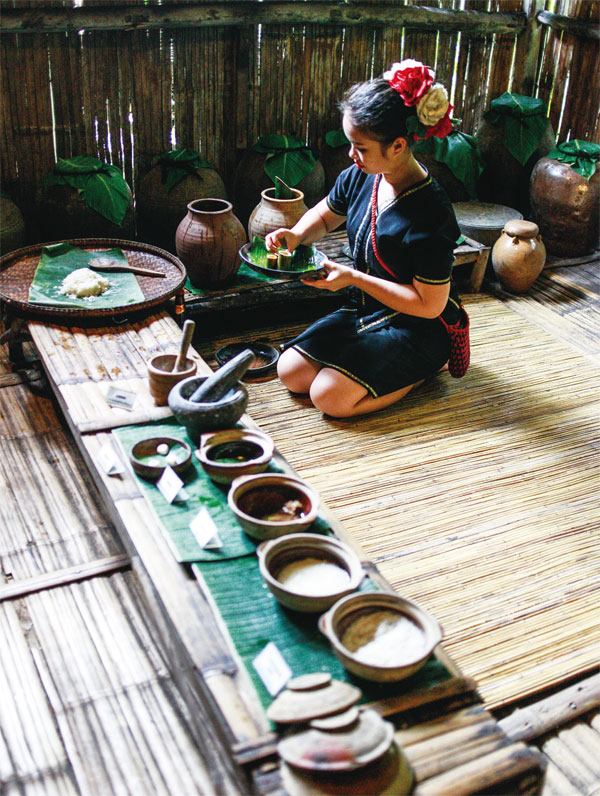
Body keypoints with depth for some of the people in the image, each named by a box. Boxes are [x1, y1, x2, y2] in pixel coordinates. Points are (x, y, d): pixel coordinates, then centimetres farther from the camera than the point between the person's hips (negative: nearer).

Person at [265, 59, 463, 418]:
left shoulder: (430, 214, -29)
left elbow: (430, 305, -25)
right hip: (364, 310, 8)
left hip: (418, 329, -7)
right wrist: (297, 235, -8)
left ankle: (426, 366, 1)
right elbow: (324, 216, 17)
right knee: (290, 372, -1)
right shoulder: (360, 178, -6)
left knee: (331, 397, -19)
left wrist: (353, 277, -24)